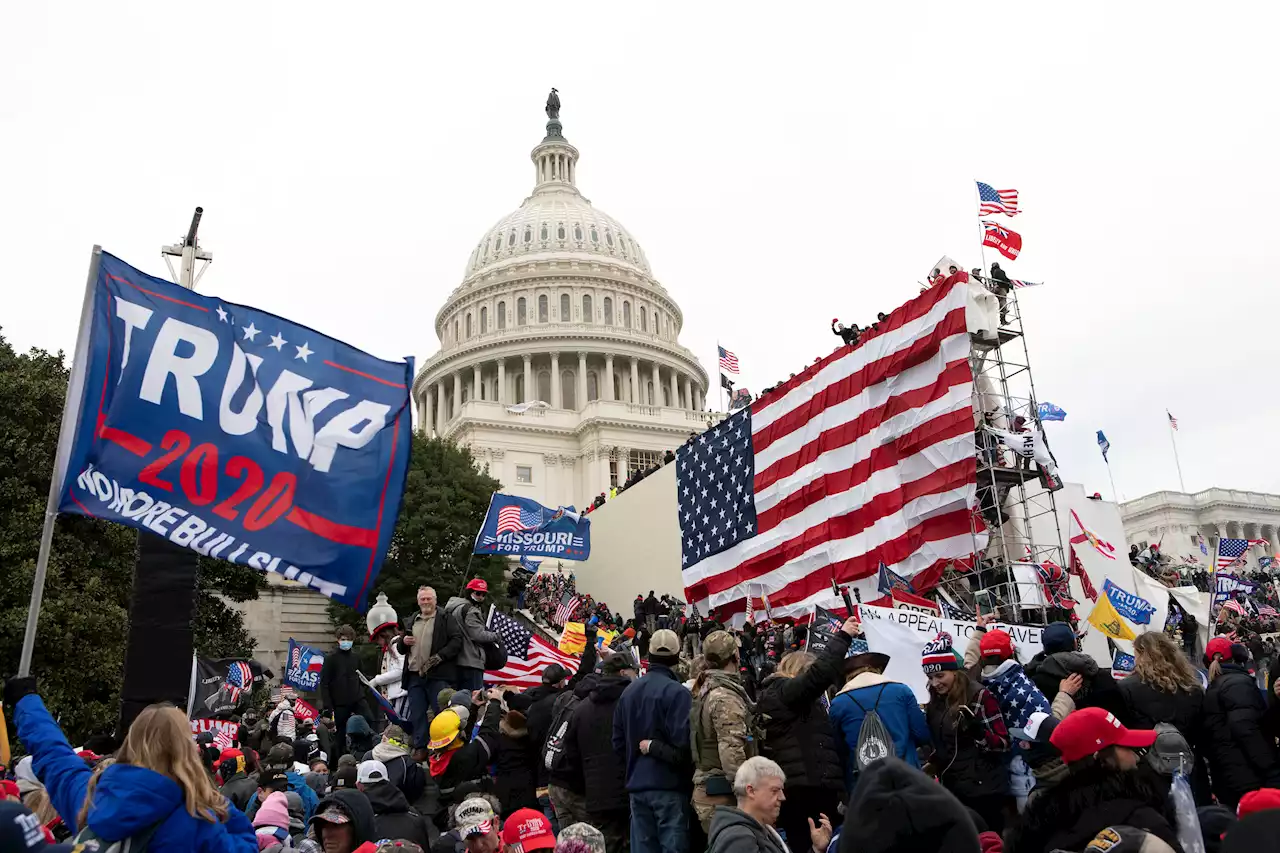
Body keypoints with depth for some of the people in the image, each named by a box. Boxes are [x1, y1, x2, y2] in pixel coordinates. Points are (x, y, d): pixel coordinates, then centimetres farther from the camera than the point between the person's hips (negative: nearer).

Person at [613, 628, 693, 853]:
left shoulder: (629, 691, 7)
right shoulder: (676, 692, -13)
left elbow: (619, 743, 12)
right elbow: (682, 744, -22)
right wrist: (656, 748, -5)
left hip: (637, 785, 6)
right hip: (668, 785, -6)